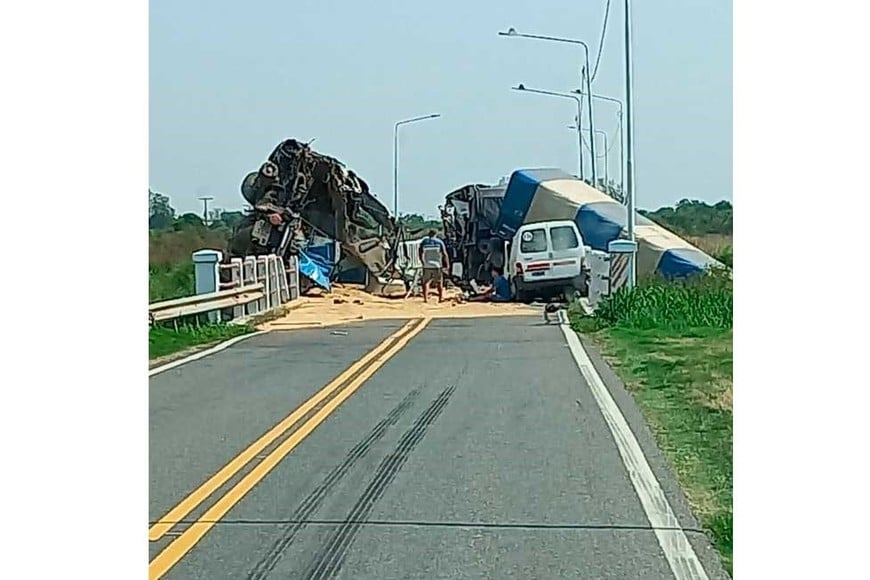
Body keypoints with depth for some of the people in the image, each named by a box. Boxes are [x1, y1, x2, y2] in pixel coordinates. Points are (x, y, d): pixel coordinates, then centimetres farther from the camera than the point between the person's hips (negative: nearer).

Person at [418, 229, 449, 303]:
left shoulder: (424, 241, 3)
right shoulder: (439, 242, 1)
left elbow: (420, 254, 4)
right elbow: (444, 254, -3)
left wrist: (423, 263, 19)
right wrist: (447, 265, 5)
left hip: (427, 266, 0)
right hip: (437, 266, 0)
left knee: (425, 282, 11)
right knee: (439, 282, 12)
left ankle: (425, 298, 4)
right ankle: (441, 298, 7)